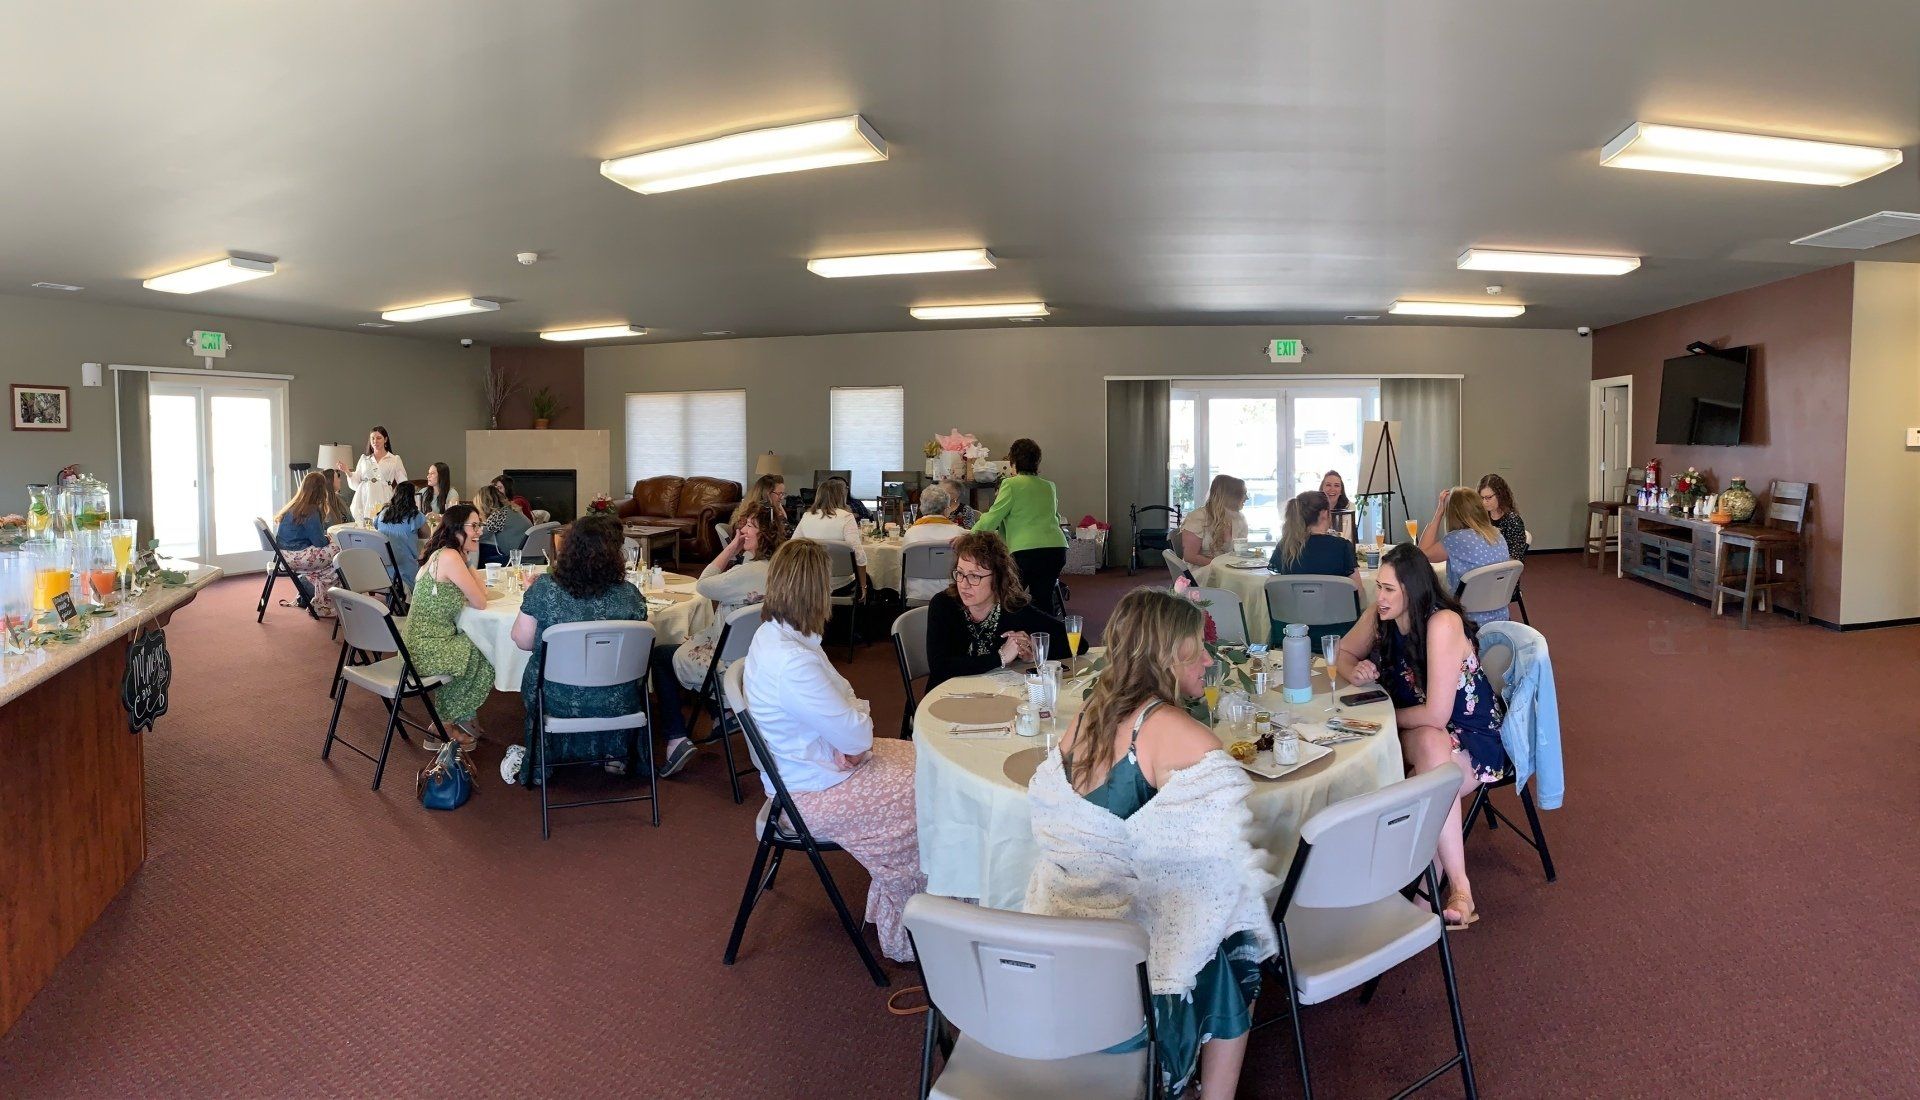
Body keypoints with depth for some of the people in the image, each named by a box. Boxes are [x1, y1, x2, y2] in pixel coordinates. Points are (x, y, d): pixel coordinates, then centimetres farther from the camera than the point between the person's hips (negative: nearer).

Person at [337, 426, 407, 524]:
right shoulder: (364, 458, 14)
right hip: (364, 500, 2)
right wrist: (346, 471, 0)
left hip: (383, 500, -2)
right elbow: (355, 484, 14)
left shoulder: (395, 459, 7)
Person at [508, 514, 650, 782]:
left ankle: (540, 766, 45)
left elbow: (522, 641, -4)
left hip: (556, 701, 1)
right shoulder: (629, 595, -15)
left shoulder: (543, 589, -16)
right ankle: (617, 755, 39)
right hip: (614, 705, 0)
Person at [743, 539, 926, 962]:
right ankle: (904, 938, 14)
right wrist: (862, 718, -4)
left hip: (806, 765, 10)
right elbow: (857, 736, -25)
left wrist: (853, 712, -10)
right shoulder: (791, 662, -32)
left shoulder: (773, 635, 1)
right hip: (814, 793, -10)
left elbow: (836, 703, 10)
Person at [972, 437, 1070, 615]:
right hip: (1057, 547, 5)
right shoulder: (1049, 486, 16)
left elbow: (991, 519, -3)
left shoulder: (1011, 485, -1)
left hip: (1027, 549, -5)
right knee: (1044, 600, 10)